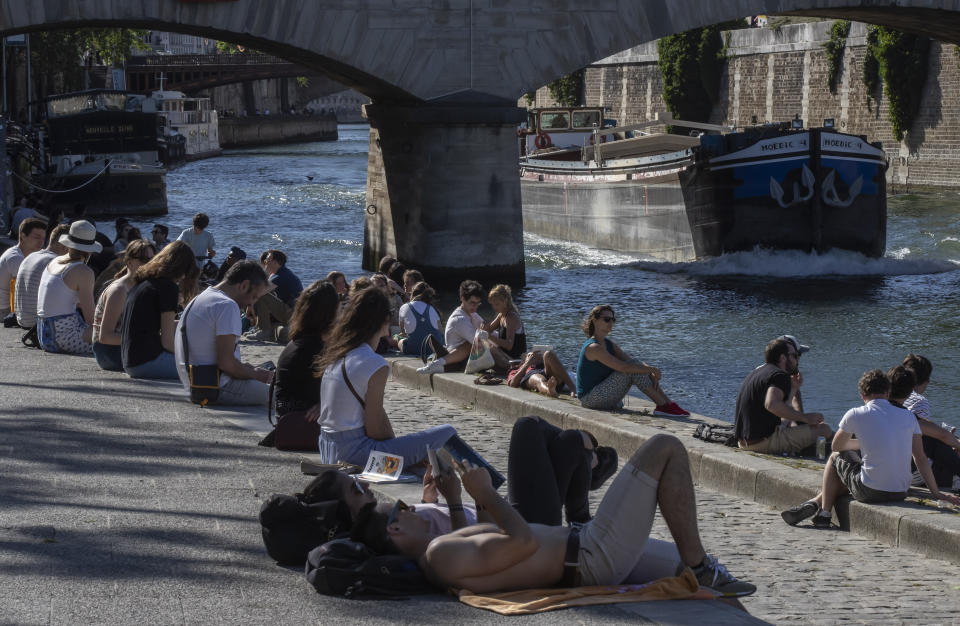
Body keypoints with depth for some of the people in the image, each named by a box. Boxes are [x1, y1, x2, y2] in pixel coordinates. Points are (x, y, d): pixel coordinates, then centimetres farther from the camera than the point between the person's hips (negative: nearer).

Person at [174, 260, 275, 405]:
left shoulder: (199, 299, 18)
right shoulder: (227, 306, -14)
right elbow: (226, 362, -20)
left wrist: (245, 367, 15)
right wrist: (255, 374, -4)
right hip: (218, 390, -11)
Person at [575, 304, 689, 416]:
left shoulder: (608, 344, 13)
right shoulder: (593, 347, -19)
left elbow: (631, 361, 4)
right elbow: (623, 367, -26)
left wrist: (652, 374, -13)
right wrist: (652, 370, -19)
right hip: (590, 399, -9)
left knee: (636, 368, -2)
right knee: (632, 368, -19)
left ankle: (668, 402, -8)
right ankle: (663, 406, -18)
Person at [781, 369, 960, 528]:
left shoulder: (855, 415, -3)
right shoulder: (908, 416, 6)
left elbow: (837, 446, 14)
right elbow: (920, 458, 8)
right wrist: (936, 493, 14)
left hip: (870, 492, -4)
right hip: (901, 493, 4)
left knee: (835, 457, 25)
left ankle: (824, 512, 24)